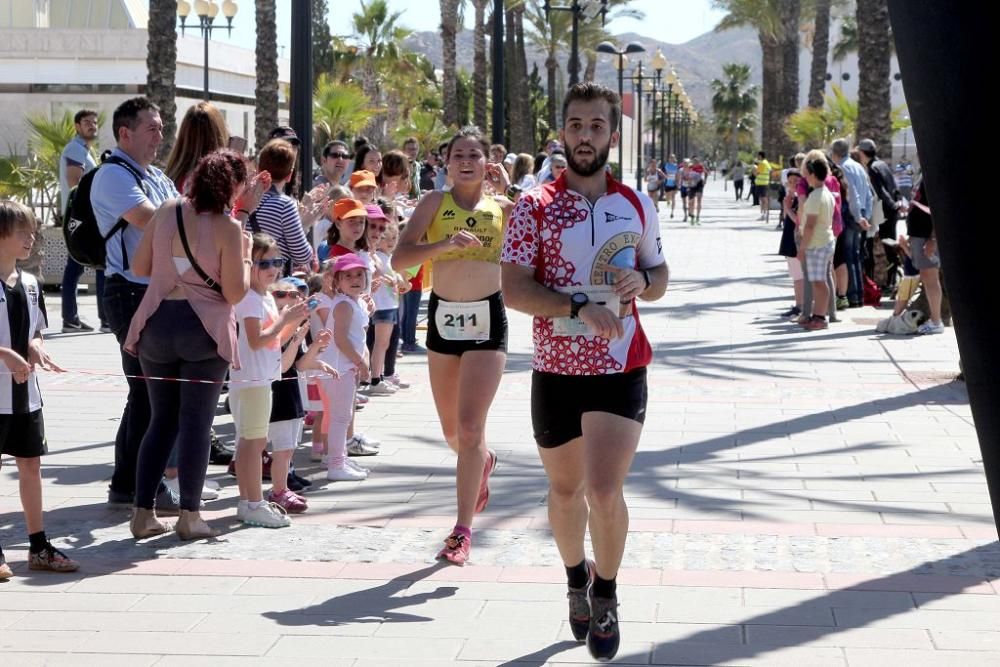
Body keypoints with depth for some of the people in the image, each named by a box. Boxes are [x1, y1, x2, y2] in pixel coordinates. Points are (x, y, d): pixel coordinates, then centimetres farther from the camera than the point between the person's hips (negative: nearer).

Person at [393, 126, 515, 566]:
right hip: (443, 317, 2)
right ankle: (481, 464, 50)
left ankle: (463, 529, -2)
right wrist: (445, 244, -22)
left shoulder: (502, 207, 3)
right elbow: (400, 259, -8)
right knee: (452, 431, 15)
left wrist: (510, 190, -11)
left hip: (487, 319, -2)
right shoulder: (435, 204, 3)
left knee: (470, 428, -10)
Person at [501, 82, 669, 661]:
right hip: (556, 369, 0)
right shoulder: (536, 207, -3)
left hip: (622, 369, 0)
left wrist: (641, 279, -8)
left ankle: (606, 595, 11)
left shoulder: (637, 206, 6)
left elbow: (660, 278, 16)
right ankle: (577, 577, 42)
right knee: (565, 490, 15)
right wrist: (580, 307, -24)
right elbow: (514, 289, -10)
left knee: (605, 491, -13)